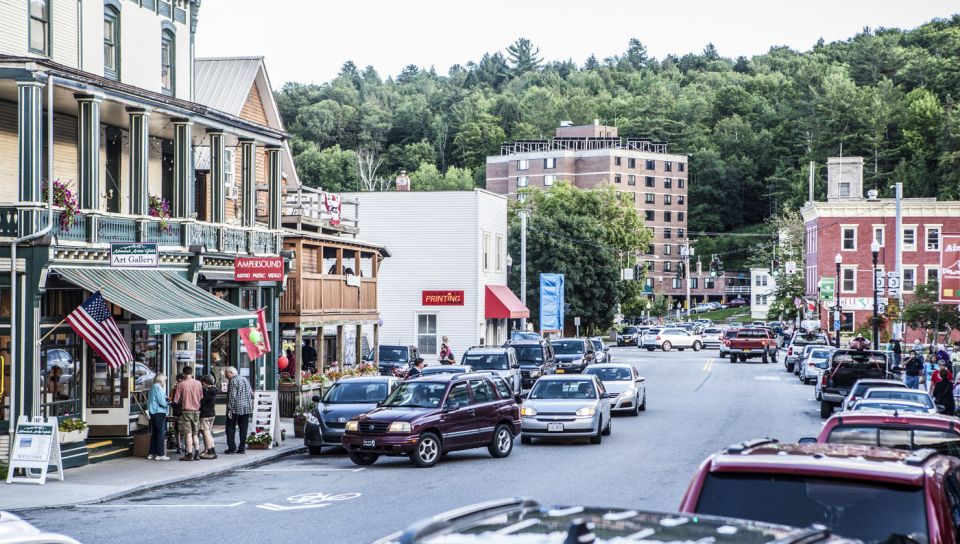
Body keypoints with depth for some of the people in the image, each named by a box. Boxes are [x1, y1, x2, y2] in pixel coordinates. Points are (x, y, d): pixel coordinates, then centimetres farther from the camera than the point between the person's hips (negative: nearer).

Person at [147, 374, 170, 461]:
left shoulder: (152, 387, 15)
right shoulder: (158, 388, -13)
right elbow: (162, 402, -18)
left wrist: (165, 399, 9)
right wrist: (169, 403, -1)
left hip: (152, 413, 9)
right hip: (159, 412, -9)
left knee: (154, 433, 13)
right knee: (161, 434, -5)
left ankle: (152, 453, 15)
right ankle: (159, 454, -4)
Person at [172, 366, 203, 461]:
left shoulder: (181, 385, -8)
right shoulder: (198, 384, 2)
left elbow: (176, 400, -7)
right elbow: (201, 398, 9)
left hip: (186, 411, -4)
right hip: (196, 411, 4)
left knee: (188, 434, -3)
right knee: (195, 434, 12)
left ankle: (190, 455, -4)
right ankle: (197, 454, 12)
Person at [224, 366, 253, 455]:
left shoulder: (233, 381, -10)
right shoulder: (245, 379, 13)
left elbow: (232, 397, -17)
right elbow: (251, 394, 14)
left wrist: (229, 410, -16)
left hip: (236, 408, -7)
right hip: (247, 409, 7)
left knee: (231, 428, 2)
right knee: (243, 428, 8)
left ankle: (232, 447, 0)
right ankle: (242, 448, 8)